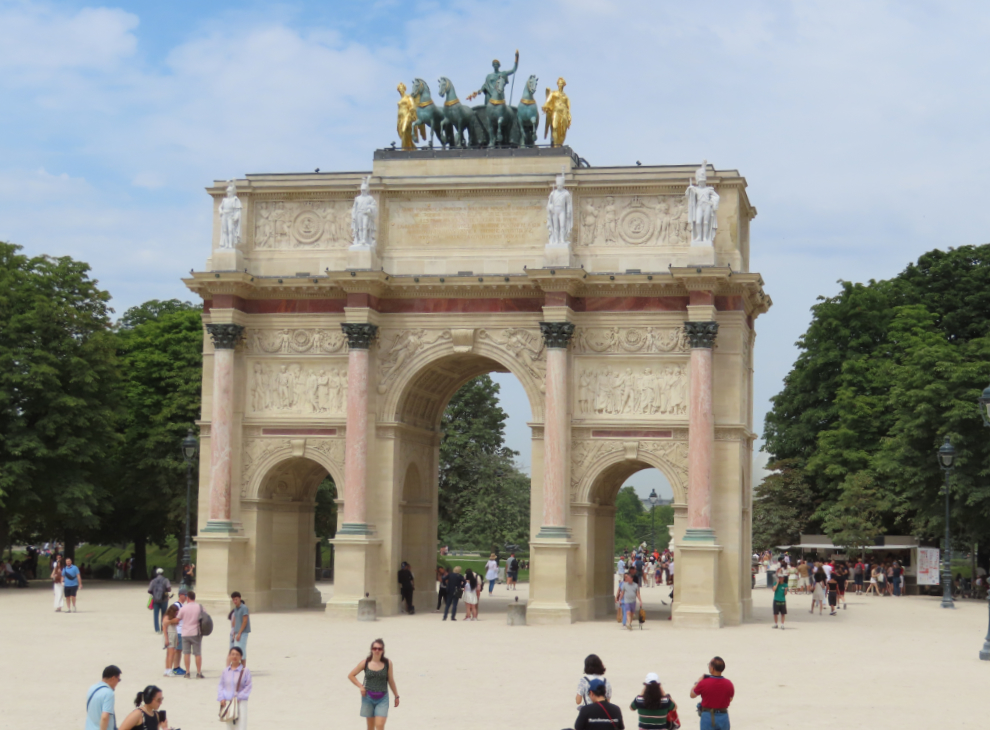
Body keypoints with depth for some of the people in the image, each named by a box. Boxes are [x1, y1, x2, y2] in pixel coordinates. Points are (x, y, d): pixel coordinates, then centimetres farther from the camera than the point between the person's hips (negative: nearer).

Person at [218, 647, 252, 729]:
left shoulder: (245, 670, -6)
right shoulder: (225, 671, 5)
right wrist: (221, 698, -3)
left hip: (240, 702, -4)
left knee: (241, 726, -12)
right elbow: (220, 685, 11)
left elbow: (248, 686, -5)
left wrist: (239, 697, -13)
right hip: (227, 702, 4)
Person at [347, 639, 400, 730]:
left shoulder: (388, 664, -3)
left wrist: (396, 696, 10)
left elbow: (391, 681, 6)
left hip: (382, 699, -1)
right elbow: (351, 675, 7)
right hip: (368, 698, 1)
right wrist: (360, 686, -4)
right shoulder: (365, 663, -2)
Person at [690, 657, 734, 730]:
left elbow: (692, 695, 3)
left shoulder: (703, 683, -15)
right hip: (723, 717, 2)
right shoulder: (728, 684, -7)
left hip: (708, 716, -2)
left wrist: (698, 681, 15)